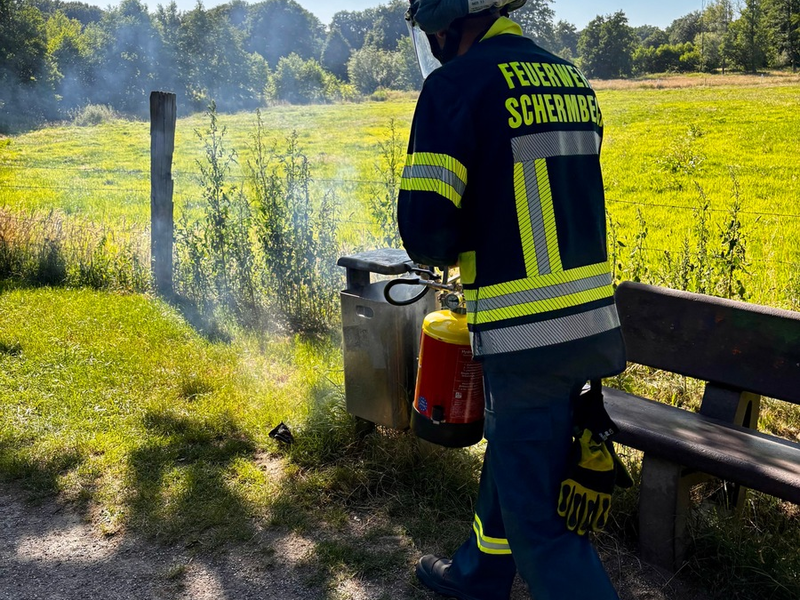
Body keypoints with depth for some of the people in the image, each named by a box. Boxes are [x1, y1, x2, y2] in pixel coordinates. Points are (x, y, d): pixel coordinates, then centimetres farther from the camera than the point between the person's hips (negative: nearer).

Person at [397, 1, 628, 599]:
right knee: (510, 456, 27)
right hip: (594, 321, 9)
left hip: (527, 337, -8)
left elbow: (425, 229, -18)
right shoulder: (573, 80, 11)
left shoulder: (457, 84, -12)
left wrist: (447, 250, 4)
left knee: (538, 522, 5)